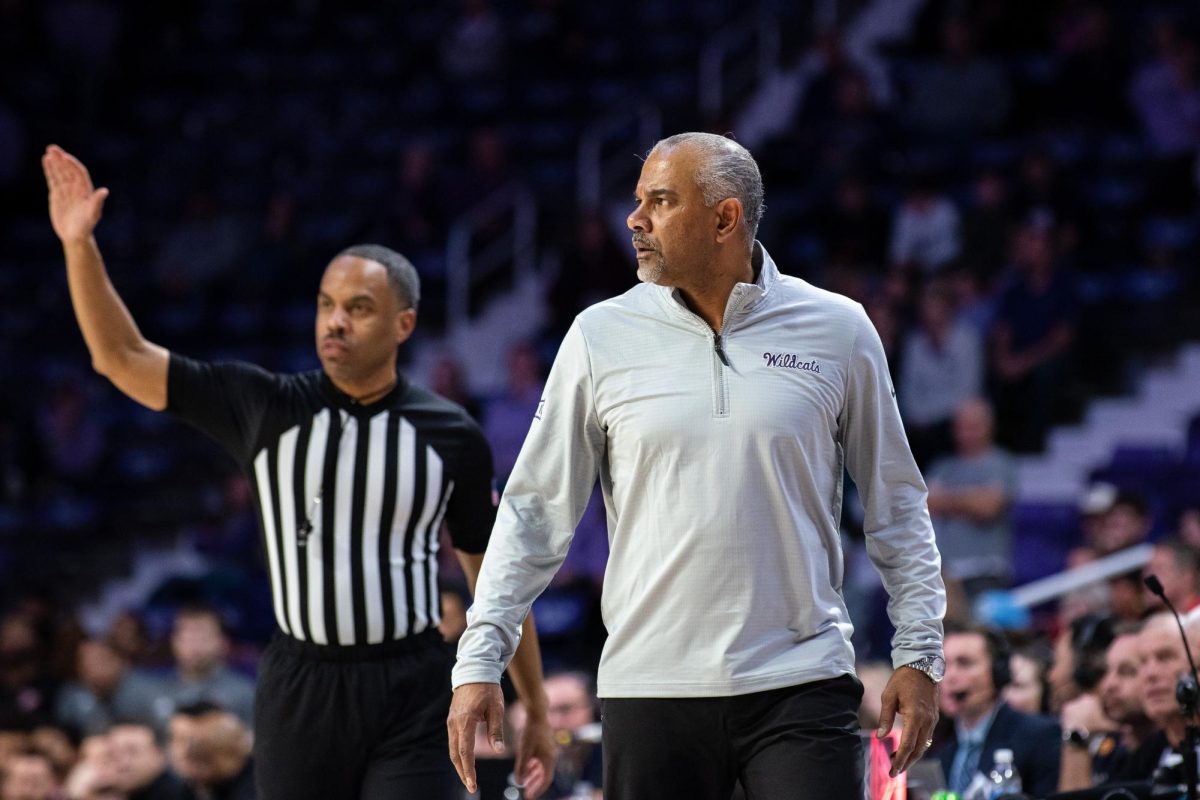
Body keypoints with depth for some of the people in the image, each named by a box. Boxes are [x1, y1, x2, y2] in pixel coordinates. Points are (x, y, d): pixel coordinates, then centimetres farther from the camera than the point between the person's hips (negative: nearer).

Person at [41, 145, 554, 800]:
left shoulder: (451, 436, 1)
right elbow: (121, 357, 1)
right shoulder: (267, 409, 1)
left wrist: (536, 713, 9)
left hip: (410, 696, -1)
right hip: (299, 690, 1)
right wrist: (80, 245, -11)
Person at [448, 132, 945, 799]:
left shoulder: (838, 331, 3)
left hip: (802, 688, -1)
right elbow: (536, 508, 7)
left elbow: (897, 505, 11)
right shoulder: (601, 337, 4)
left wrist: (919, 653, 6)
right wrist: (480, 661, 1)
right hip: (650, 691, 1)